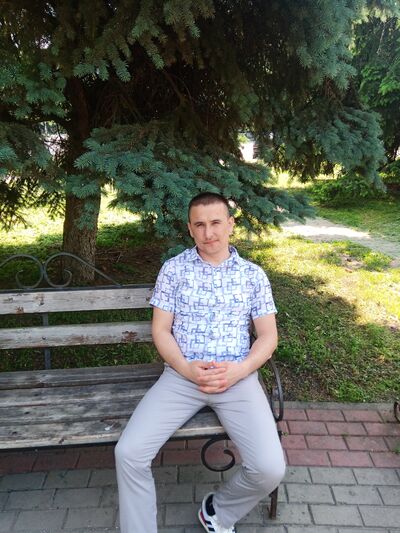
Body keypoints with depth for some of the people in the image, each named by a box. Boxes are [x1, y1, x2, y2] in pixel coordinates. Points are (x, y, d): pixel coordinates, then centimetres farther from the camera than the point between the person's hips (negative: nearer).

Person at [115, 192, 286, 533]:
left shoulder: (253, 274, 6)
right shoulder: (173, 269, 5)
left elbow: (268, 336, 5)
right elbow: (160, 330, 3)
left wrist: (240, 370, -13)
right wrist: (186, 368, -15)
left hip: (238, 377, 1)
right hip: (181, 375, 0)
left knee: (270, 469, -15)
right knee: (129, 453, -18)